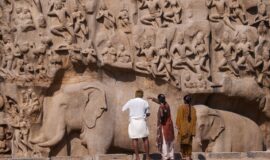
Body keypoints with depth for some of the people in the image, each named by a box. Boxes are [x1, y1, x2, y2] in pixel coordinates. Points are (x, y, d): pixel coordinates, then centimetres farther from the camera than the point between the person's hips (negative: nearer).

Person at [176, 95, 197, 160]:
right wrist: (193, 131, 9)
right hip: (190, 129, 4)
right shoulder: (193, 109, 5)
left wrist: (178, 127, -3)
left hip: (183, 128, -4)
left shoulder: (181, 107, -6)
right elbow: (194, 120, 6)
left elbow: (179, 118, -9)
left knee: (183, 143, -3)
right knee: (189, 143, 10)